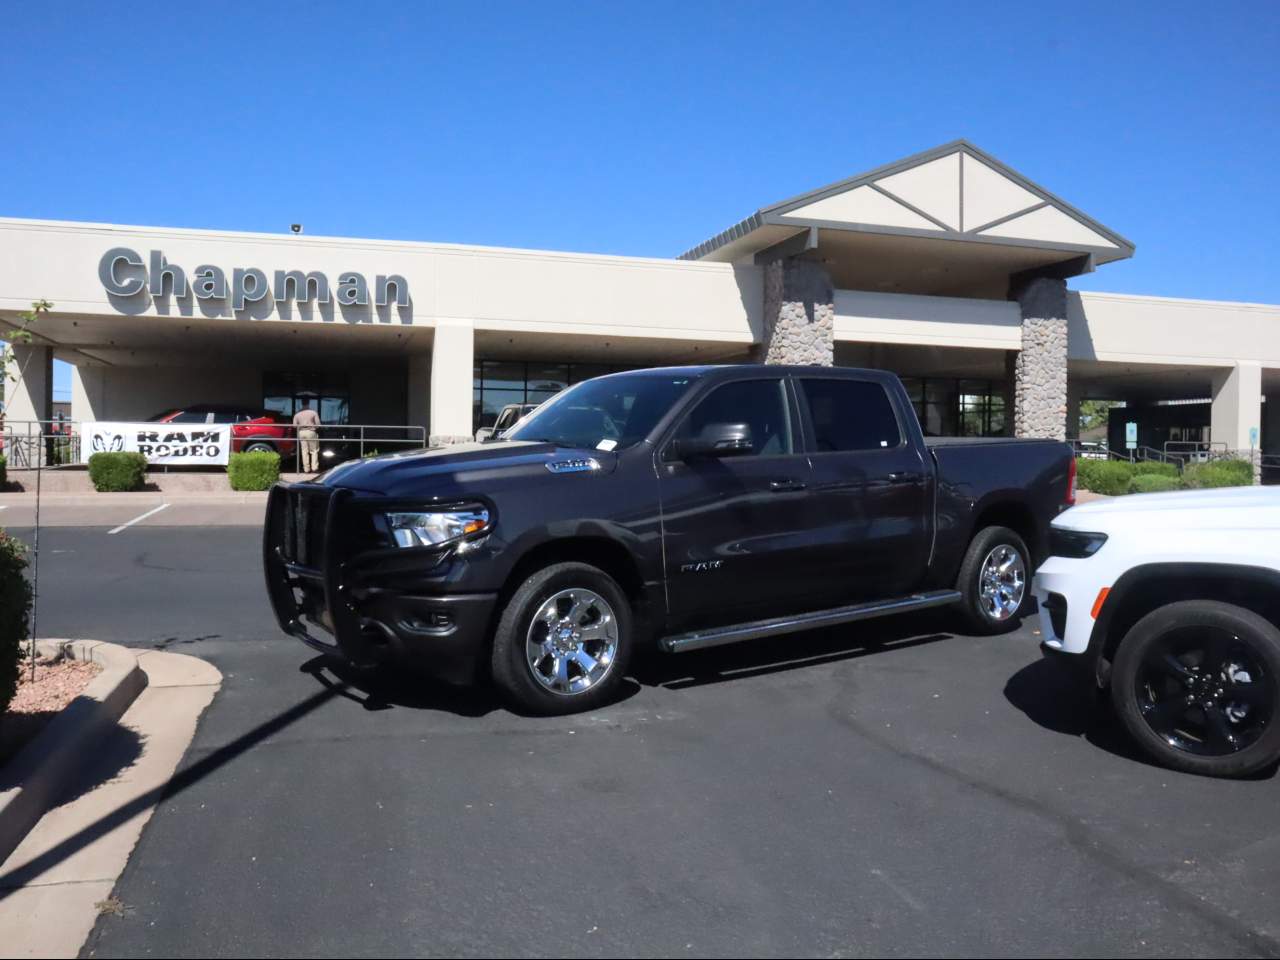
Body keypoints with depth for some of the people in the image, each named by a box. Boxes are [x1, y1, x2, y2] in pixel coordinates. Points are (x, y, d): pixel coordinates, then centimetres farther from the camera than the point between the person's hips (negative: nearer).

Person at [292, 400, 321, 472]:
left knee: (304, 451, 7)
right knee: (314, 450, 6)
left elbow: (294, 425, 2)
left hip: (301, 432, 3)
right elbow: (318, 424, -7)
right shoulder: (313, 413, -6)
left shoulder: (297, 414, 3)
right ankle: (314, 467, -4)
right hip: (311, 432, -3)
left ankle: (306, 469, 6)